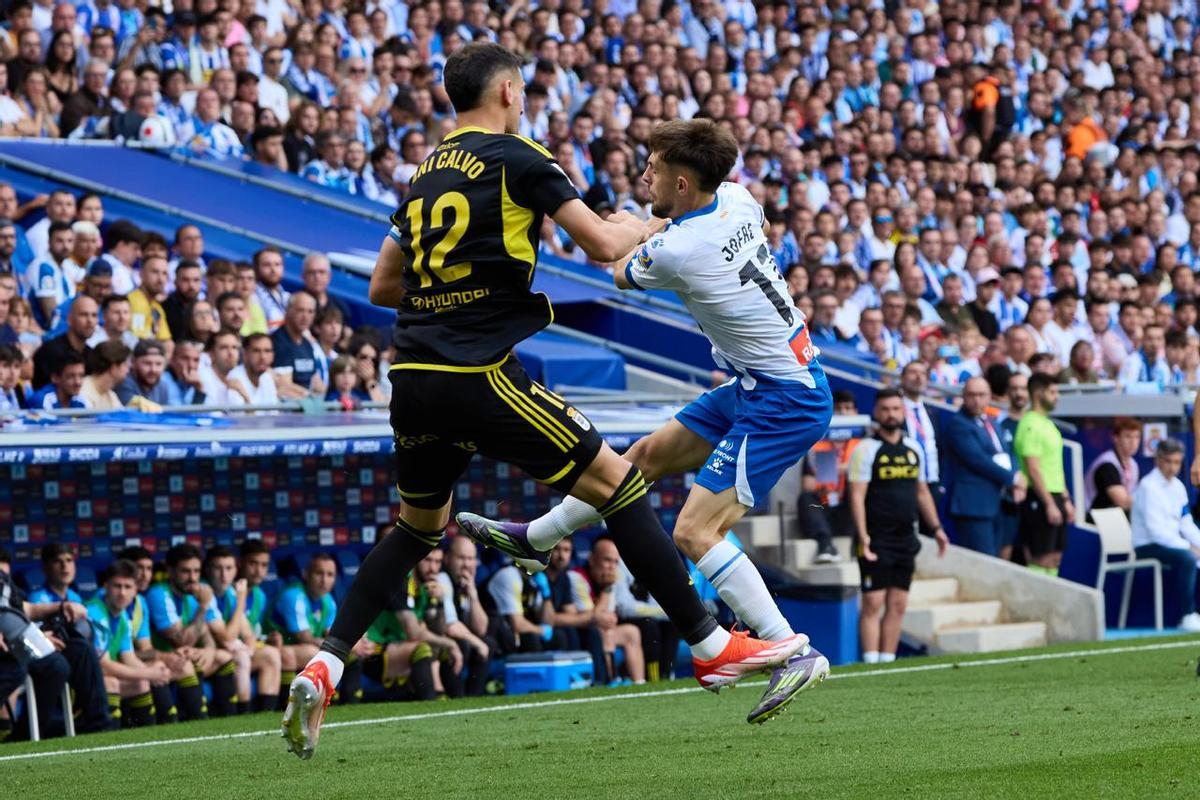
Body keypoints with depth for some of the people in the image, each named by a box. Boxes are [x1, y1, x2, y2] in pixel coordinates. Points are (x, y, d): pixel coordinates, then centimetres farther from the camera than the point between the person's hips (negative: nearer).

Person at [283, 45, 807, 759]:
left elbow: (383, 286, 23)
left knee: (418, 526, 24)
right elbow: (602, 244, -7)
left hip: (413, 377, 7)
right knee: (617, 481, 1)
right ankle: (710, 646, 1)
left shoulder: (426, 174, 18)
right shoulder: (516, 159, -3)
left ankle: (323, 669, 11)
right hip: (479, 375, -7)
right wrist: (637, 228, 14)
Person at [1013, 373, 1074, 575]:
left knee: (1055, 558, 9)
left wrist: (1065, 500, 18)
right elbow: (1033, 470, -19)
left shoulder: (1048, 424, 16)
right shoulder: (1030, 426, -13)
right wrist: (1049, 504, -20)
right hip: (1039, 499, -9)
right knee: (1041, 559, -9)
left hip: (1054, 497, 9)